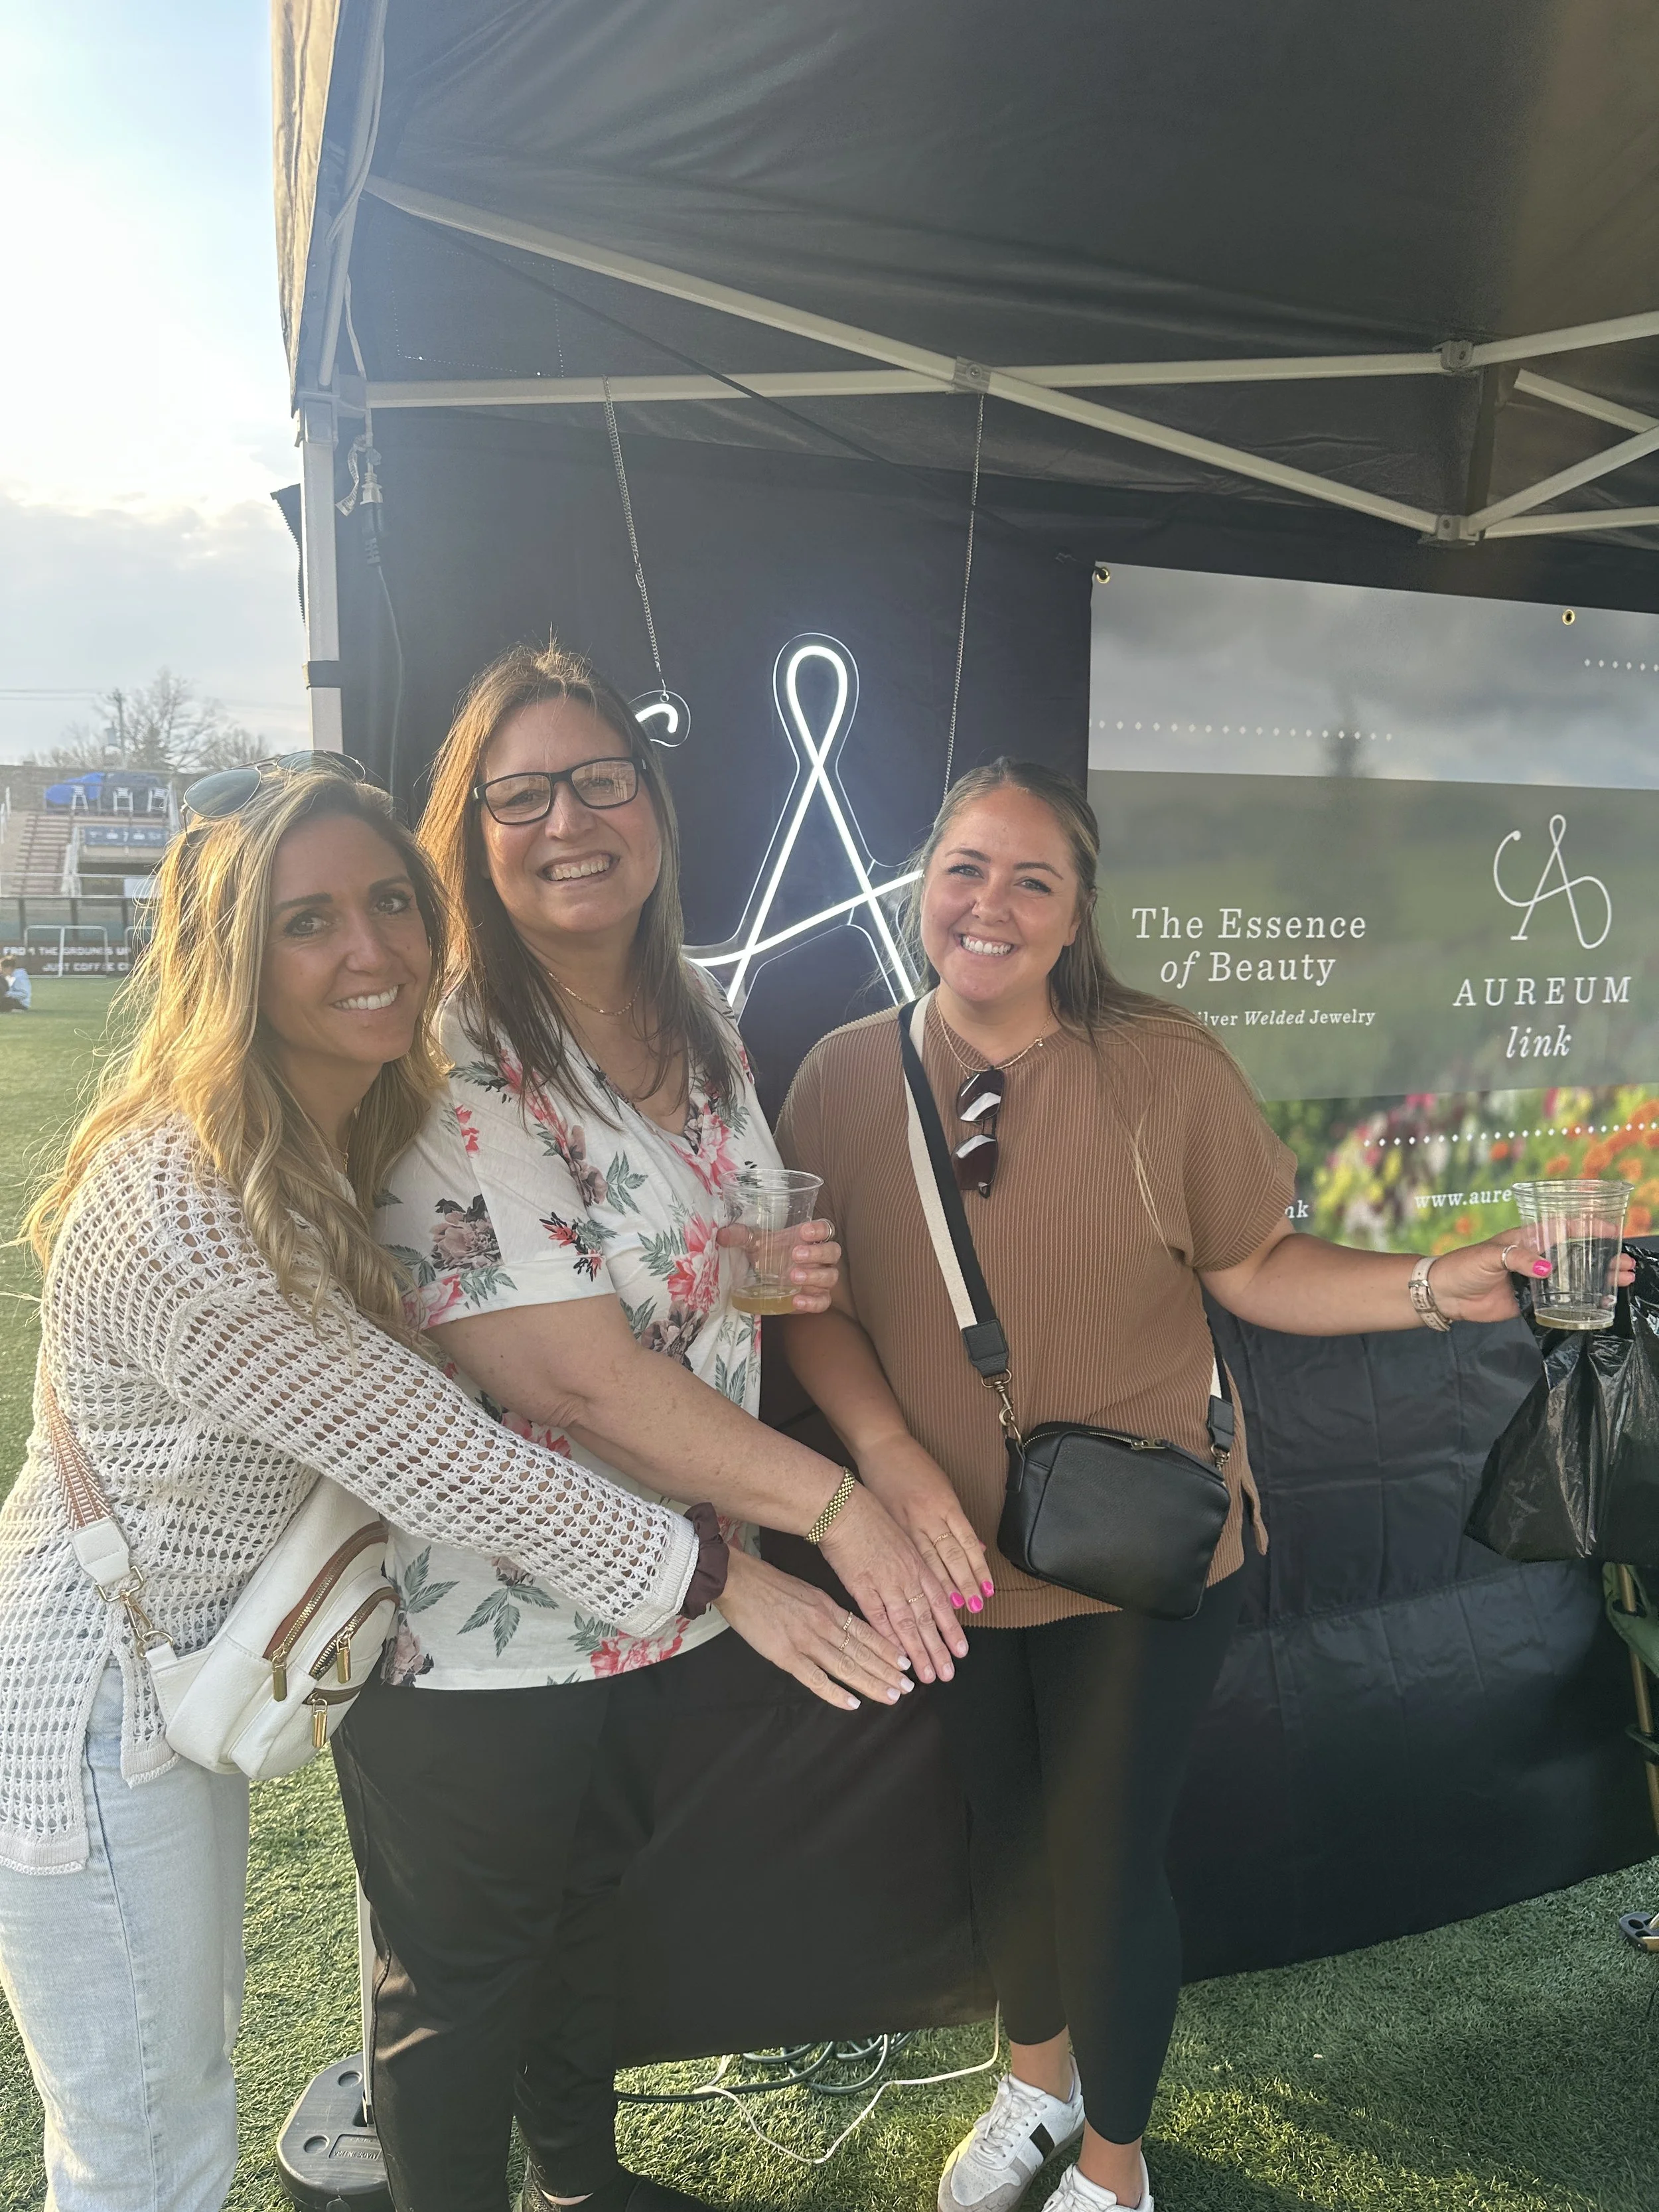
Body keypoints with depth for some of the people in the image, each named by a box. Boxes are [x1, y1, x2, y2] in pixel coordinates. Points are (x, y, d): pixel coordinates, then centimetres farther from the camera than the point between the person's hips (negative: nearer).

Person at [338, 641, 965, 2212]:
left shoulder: (703, 1031, 2)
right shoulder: (442, 1068, -22)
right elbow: (572, 1381, -27)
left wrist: (791, 1277, -3)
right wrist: (831, 1507, -25)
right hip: (482, 1628, -7)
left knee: (601, 1919, 29)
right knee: (465, 1978, 17)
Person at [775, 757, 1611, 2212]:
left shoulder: (1166, 1070, -16)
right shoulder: (847, 1077, -9)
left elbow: (1256, 1268, -9)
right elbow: (812, 1298, -5)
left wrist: (1436, 1285, -23)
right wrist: (891, 1455, -17)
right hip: (951, 1549, 3)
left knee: (1105, 1860, 10)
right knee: (1002, 1833, 24)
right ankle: (1035, 2079, 57)